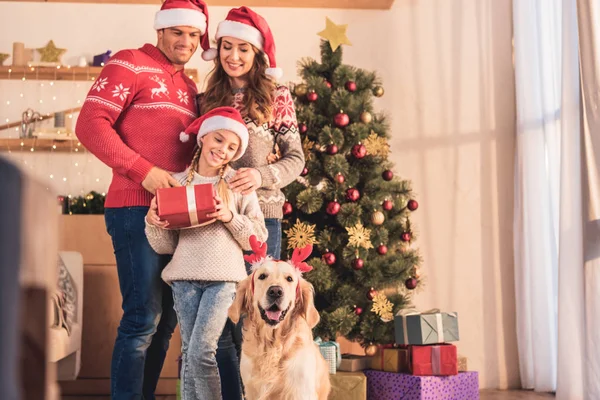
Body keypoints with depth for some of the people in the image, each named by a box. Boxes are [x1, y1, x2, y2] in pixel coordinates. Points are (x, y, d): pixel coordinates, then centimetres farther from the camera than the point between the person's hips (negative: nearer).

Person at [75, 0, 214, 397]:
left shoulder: (189, 86, 20)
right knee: (143, 317, -9)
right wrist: (143, 171, -18)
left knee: (167, 318, 12)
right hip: (137, 208, -8)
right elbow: (90, 124, -12)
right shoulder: (130, 64, -2)